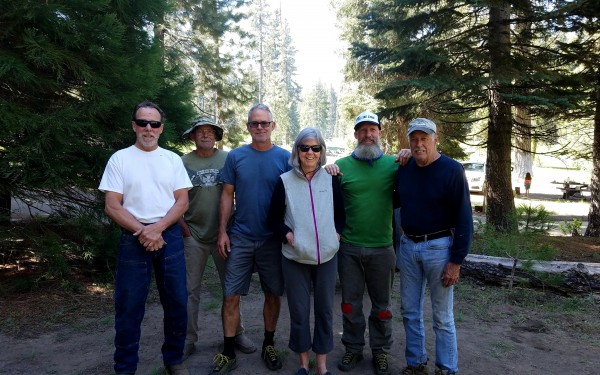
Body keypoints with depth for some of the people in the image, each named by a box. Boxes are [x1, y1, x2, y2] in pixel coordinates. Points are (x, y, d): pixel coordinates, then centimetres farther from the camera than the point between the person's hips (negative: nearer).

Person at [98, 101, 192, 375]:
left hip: (169, 236, 2)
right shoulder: (120, 159, 1)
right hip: (133, 238, -2)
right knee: (129, 306, 5)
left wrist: (157, 228, -12)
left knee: (176, 301, 8)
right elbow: (112, 206, -4)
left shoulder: (172, 159, 7)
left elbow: (182, 201, 2)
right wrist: (142, 231, -13)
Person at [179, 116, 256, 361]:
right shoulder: (183, 163, -1)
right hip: (193, 236, 0)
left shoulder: (228, 159, -1)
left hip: (224, 234, 0)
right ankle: (189, 339, 21)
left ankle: (236, 333, 26)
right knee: (190, 290, 8)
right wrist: (184, 228, -3)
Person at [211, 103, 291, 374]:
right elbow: (227, 195, 3)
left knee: (273, 294, 10)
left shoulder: (285, 157, 0)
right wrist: (222, 231, -3)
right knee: (231, 296, 2)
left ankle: (269, 345, 30)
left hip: (273, 239, 0)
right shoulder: (235, 156, 2)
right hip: (240, 237, 0)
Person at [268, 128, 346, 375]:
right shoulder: (285, 181, 0)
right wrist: (288, 235, -9)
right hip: (295, 257, -1)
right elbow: (274, 217, 5)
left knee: (325, 309, 10)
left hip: (327, 256, 1)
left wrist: (336, 234, -3)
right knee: (298, 311, 7)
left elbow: (341, 213, 12)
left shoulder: (331, 179, 4)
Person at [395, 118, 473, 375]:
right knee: (410, 312, 13)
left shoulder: (452, 170, -11)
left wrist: (456, 261, -14)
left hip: (438, 248, -5)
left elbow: (463, 218, -12)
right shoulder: (403, 169, 3)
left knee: (442, 316, 6)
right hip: (408, 246, 5)